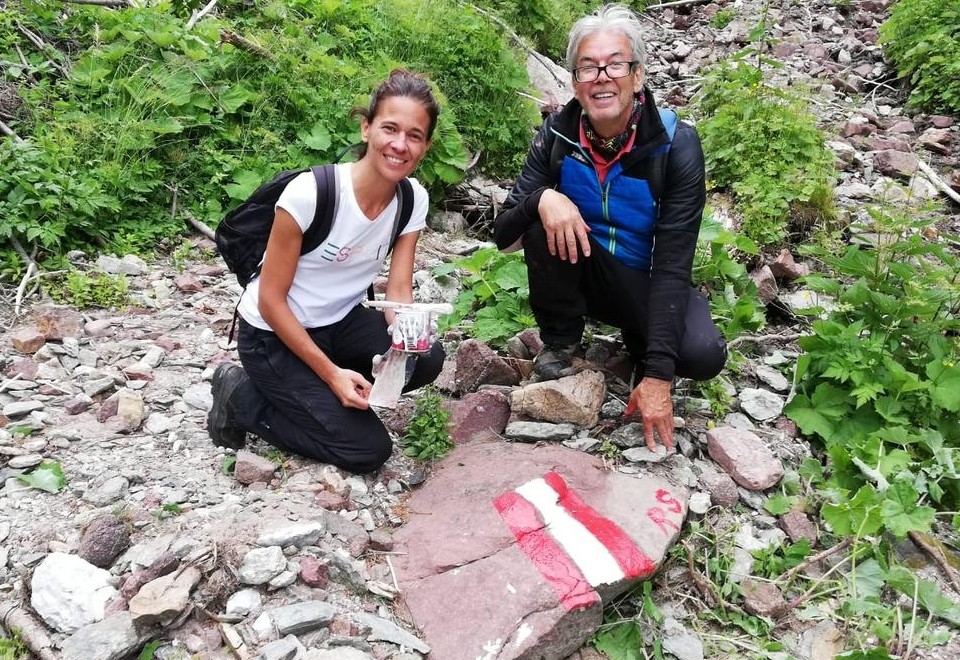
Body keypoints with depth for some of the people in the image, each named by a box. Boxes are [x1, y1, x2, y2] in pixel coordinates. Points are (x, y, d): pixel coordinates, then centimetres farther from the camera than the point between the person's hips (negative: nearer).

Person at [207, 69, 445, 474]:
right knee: (367, 450, -13)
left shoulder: (413, 199, -9)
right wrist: (330, 373, -22)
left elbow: (398, 291, -8)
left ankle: (317, 396, 3)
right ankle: (241, 397, 5)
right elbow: (270, 299, -20)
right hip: (274, 334, -6)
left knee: (426, 358, -21)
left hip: (340, 323, 6)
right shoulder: (309, 193, -27)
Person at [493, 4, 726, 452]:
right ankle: (559, 342, -6)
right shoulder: (557, 135, -15)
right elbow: (504, 236, -15)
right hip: (583, 274, 2)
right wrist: (541, 200, -38)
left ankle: (641, 345, 7)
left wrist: (657, 374, -34)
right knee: (544, 221, -28)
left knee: (703, 356, -29)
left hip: (648, 281, -1)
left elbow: (673, 264, -27)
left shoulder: (676, 145, -22)